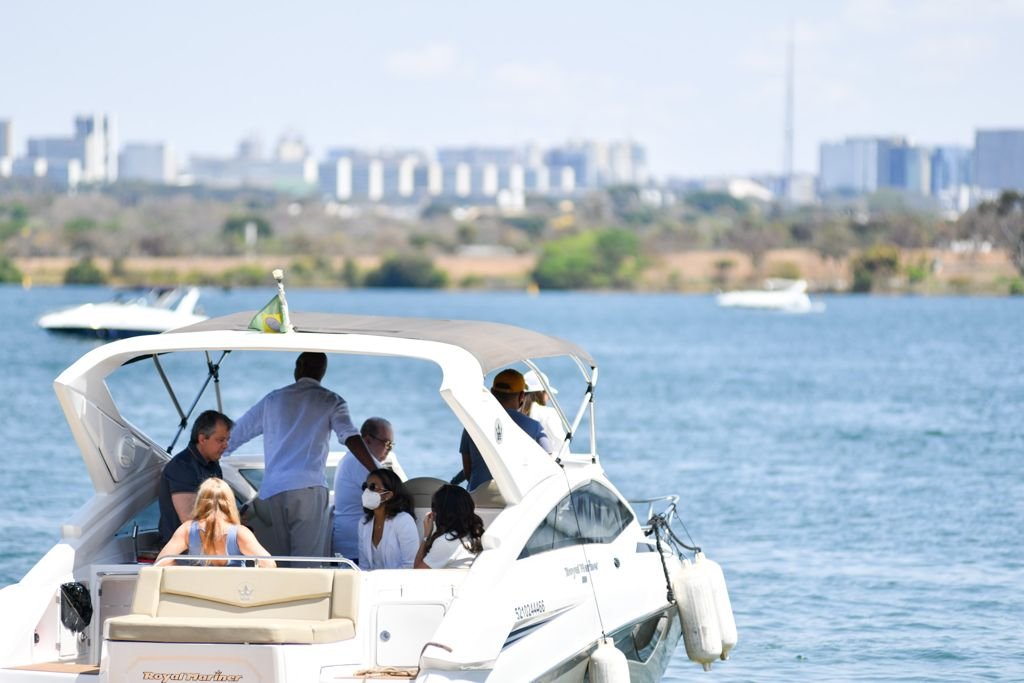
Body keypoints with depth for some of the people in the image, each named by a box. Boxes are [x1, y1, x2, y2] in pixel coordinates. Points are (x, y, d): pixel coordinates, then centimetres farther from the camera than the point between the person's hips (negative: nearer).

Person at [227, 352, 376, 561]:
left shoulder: (272, 400, 18)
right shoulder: (331, 402, 8)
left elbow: (236, 433, 24)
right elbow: (351, 438, -8)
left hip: (273, 490, 4)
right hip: (309, 488, -4)